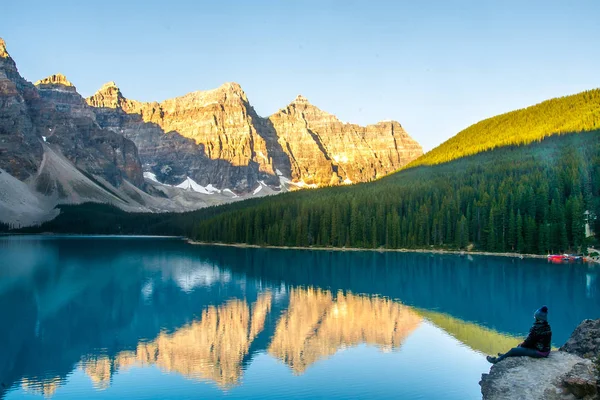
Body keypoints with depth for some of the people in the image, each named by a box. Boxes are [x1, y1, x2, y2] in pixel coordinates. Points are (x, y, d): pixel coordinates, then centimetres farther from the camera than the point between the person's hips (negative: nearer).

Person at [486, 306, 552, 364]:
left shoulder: (536, 328, -25)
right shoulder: (547, 326, 2)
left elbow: (529, 341, -18)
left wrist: (522, 345, 3)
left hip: (538, 352, -9)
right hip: (546, 350, 9)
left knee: (513, 350, 1)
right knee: (520, 345, 23)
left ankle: (497, 360, 16)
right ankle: (506, 355, 38)